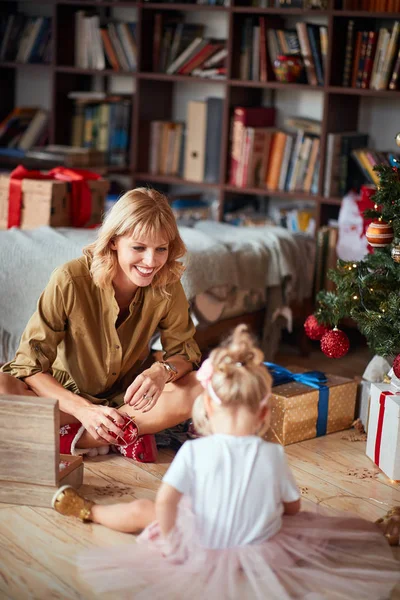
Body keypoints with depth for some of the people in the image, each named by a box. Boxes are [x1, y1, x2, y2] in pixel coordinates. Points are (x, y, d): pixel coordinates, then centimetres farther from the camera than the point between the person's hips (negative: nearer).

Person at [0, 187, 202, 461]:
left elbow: (185, 351, -6)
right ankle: (123, 435, -22)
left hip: (125, 397, 3)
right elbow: (30, 364, -23)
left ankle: (71, 438, -23)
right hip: (66, 394, -2)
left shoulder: (167, 286, -15)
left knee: (200, 389, -26)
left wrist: (162, 370, -31)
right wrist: (83, 409, -38)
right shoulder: (71, 280, -24)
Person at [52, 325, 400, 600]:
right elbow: (293, 507, -4)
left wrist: (169, 543, -11)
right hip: (260, 549, -1)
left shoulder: (194, 451, -23)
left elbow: (165, 500, -28)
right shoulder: (273, 455, -17)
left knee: (141, 510, 26)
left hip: (202, 548, 1)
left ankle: (87, 510, 45)